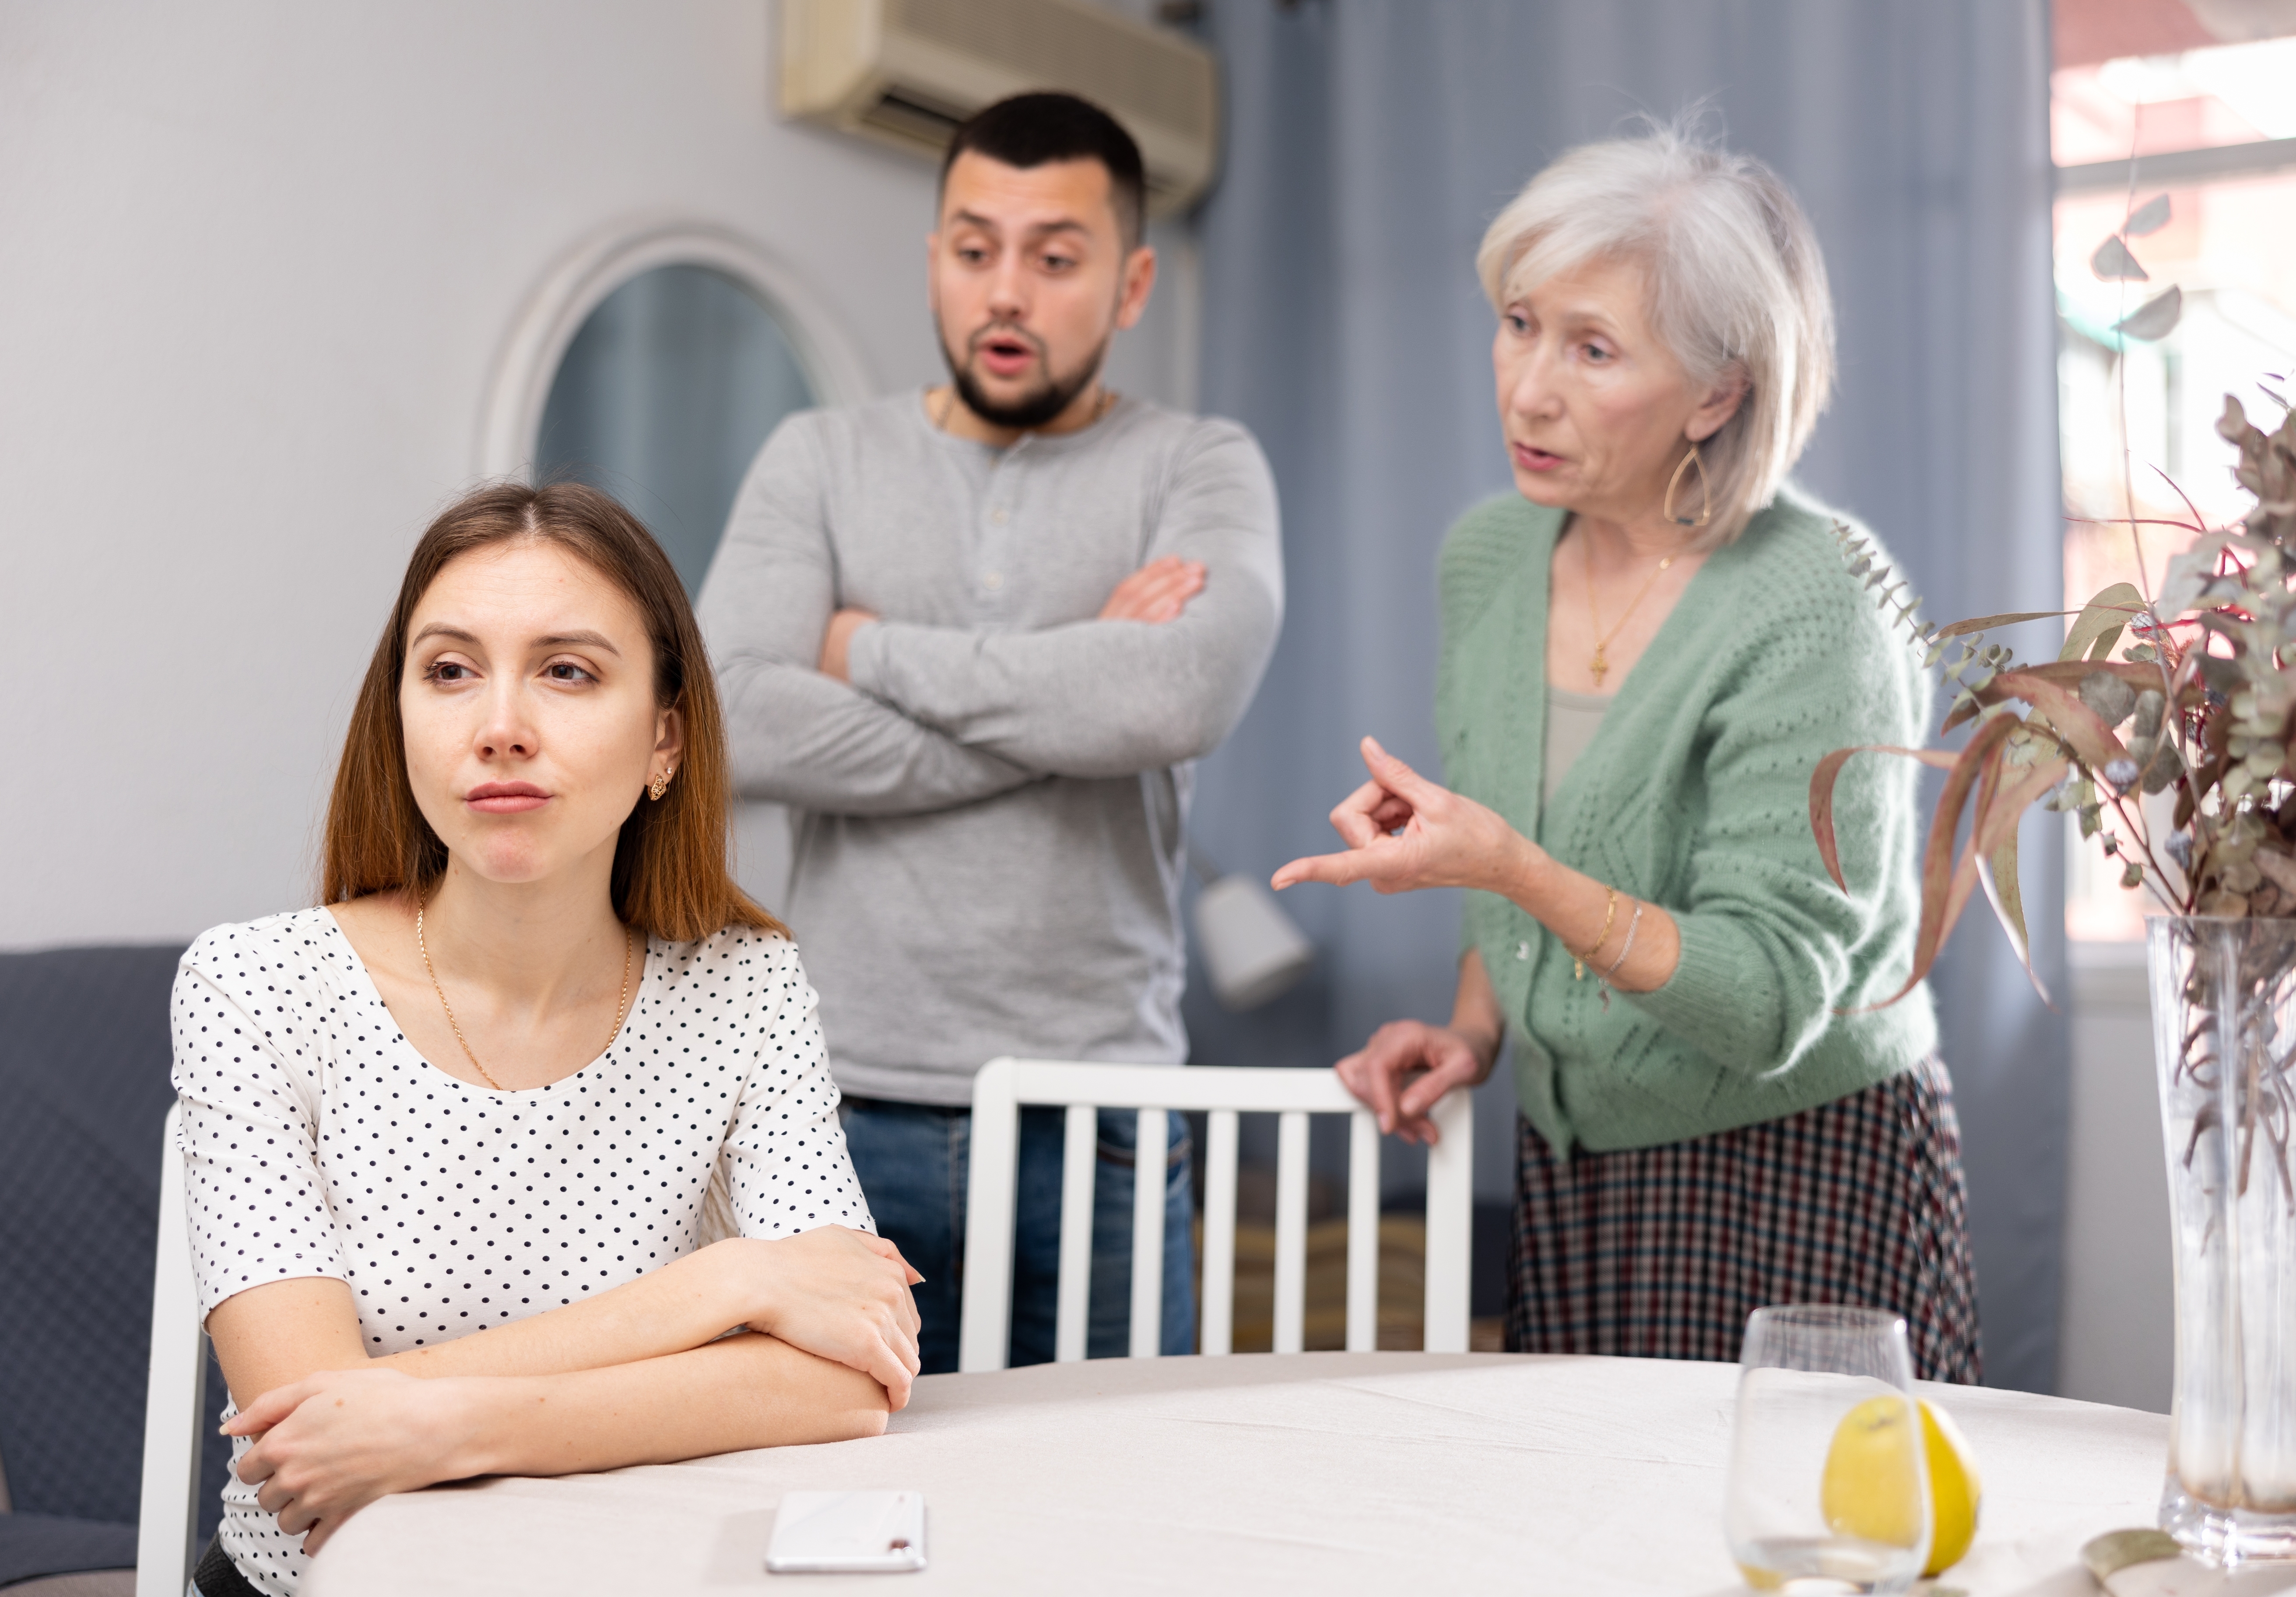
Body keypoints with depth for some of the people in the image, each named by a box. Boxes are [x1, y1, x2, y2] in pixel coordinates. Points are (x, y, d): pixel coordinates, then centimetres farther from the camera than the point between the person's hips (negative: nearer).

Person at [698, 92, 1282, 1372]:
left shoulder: (1200, 472, 5)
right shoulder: (821, 463, 9)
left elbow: (1188, 692, -17)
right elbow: (738, 725, -9)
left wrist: (875, 650, -8)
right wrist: (1066, 702, -10)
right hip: (849, 1110, 1)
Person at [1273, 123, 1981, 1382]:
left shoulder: (1819, 615, -19)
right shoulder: (1485, 557, 1)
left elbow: (1768, 1004, -22)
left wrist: (1513, 869, -31)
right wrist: (1474, 1023, -1)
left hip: (1799, 1183, -5)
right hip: (1567, 1174, 6)